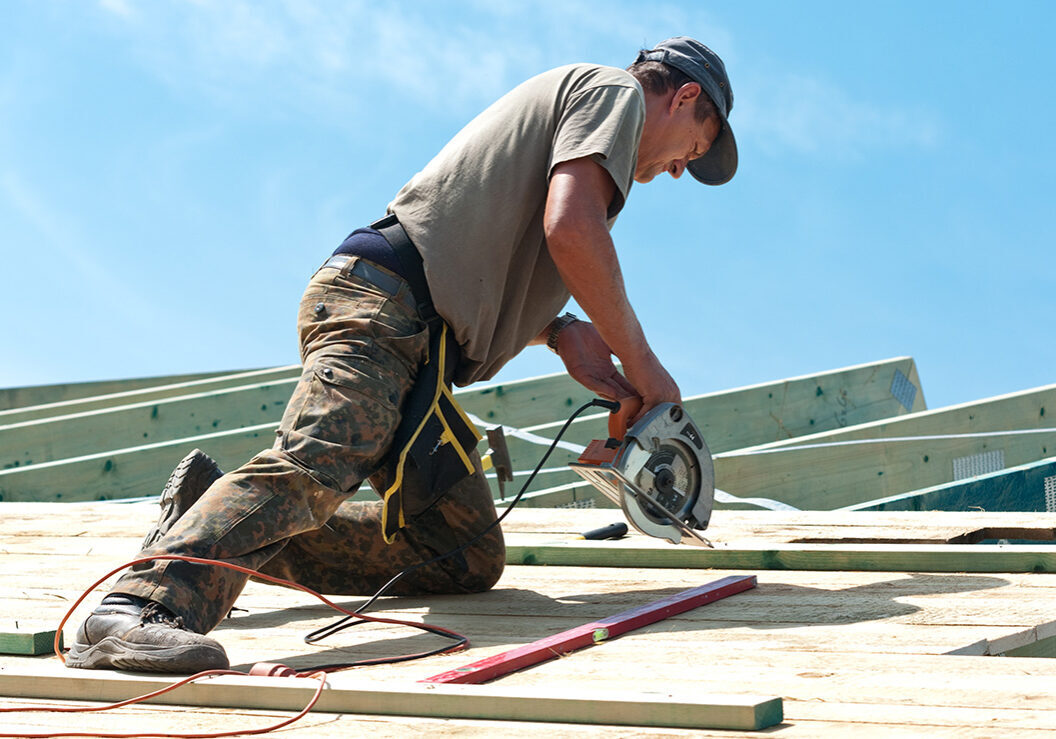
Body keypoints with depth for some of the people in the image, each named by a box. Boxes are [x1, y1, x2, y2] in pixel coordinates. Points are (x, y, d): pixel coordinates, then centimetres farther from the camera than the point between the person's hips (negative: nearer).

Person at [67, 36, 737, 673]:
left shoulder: (566, 99, 35)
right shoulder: (617, 90, 6)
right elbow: (570, 229, -13)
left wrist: (556, 330, 16)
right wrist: (640, 363, -5)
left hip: (418, 360, 10)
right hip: (384, 304, -10)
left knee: (468, 560, 2)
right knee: (314, 468, -32)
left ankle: (216, 519, -1)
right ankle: (142, 611, -50)